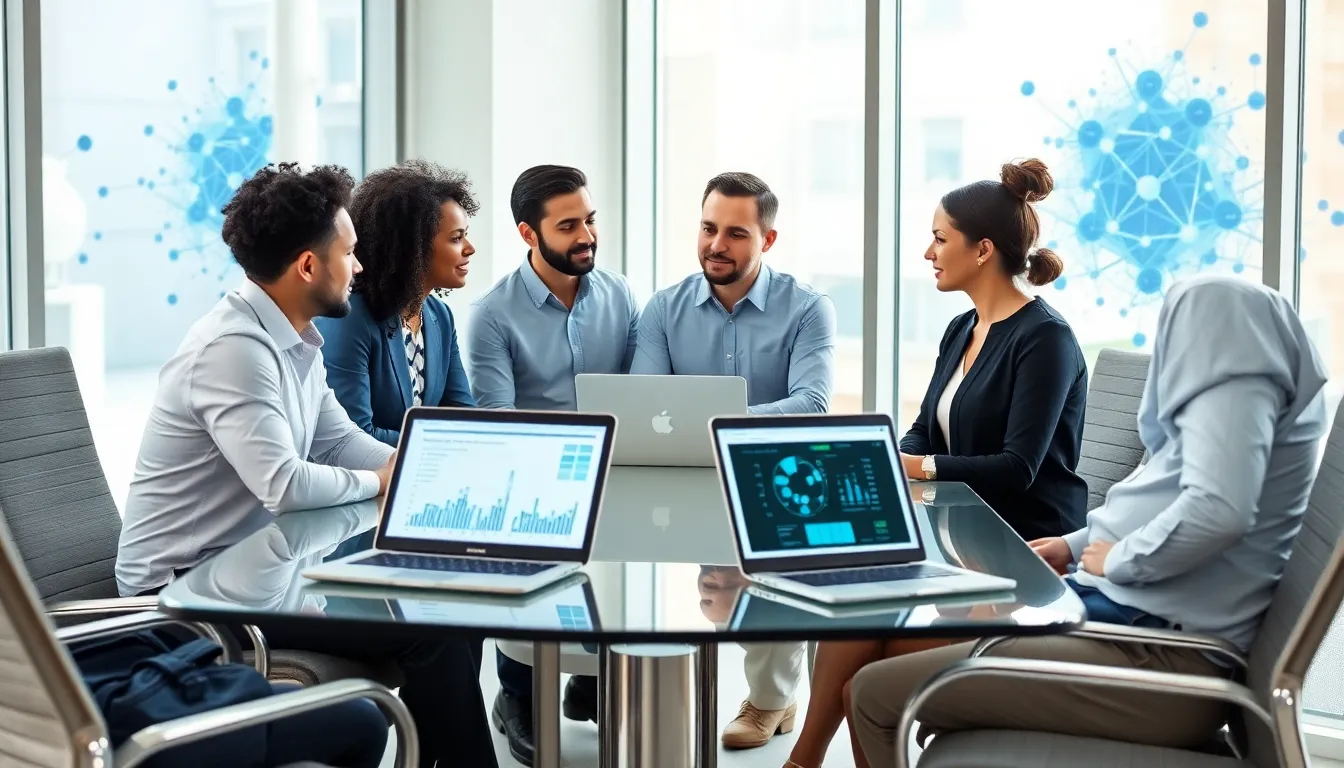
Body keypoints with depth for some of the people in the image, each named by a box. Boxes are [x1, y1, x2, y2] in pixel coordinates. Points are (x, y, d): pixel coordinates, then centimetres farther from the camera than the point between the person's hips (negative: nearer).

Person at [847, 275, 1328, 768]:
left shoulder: (1234, 377, -13)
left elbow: (1217, 508, -29)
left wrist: (1118, 560, -15)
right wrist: (1078, 544, 20)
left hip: (1159, 663, -12)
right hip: (1150, 632, 12)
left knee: (876, 693, -14)